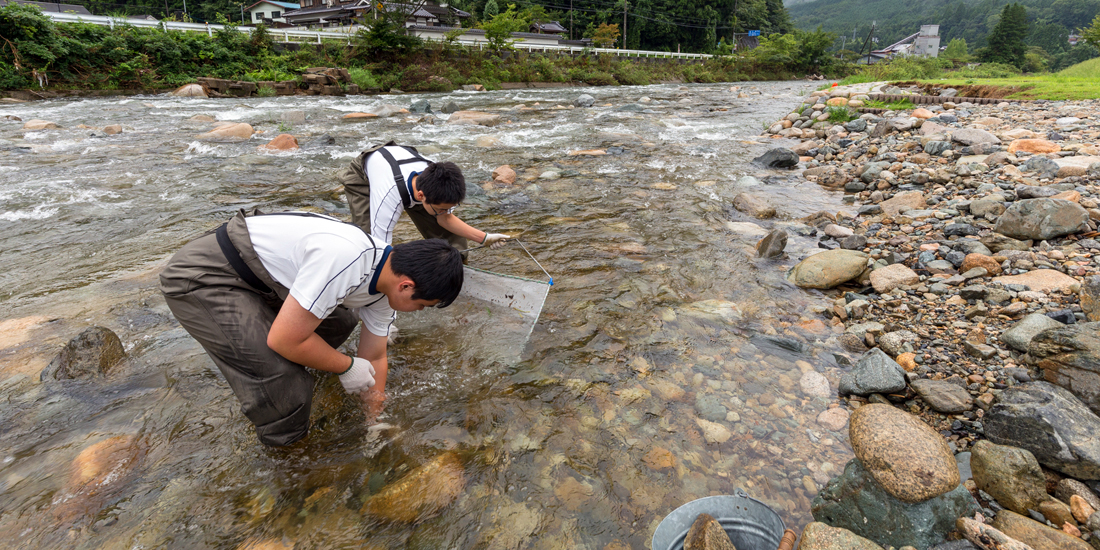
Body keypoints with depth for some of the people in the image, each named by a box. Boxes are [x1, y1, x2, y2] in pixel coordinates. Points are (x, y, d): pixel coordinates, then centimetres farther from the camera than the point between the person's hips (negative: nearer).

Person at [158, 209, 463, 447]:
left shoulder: (386, 280, -5)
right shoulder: (342, 259, -35)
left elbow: (374, 358, 7)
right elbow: (284, 340, -28)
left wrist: (375, 421, 14)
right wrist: (346, 367, -12)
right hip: (201, 277, -8)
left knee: (340, 320, 13)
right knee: (288, 386, -18)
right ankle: (288, 452, 10)